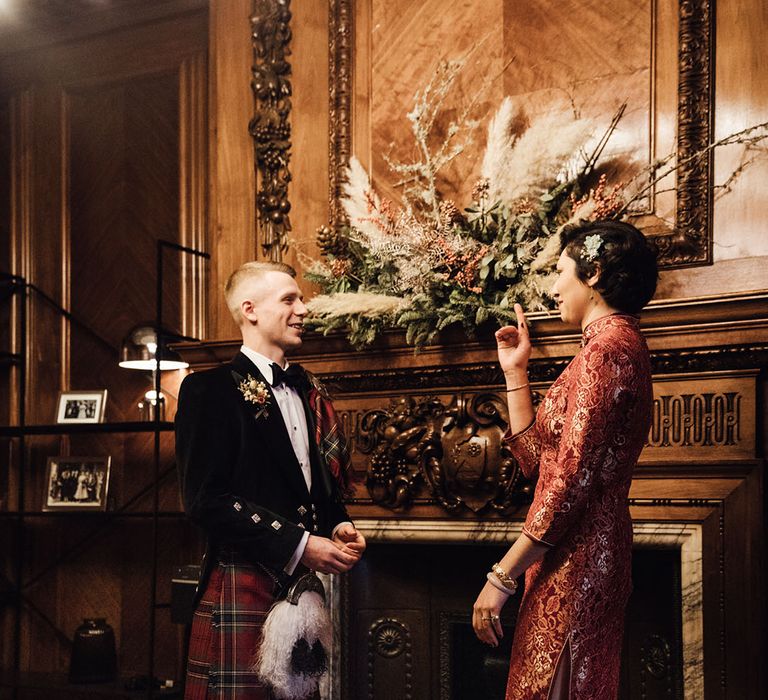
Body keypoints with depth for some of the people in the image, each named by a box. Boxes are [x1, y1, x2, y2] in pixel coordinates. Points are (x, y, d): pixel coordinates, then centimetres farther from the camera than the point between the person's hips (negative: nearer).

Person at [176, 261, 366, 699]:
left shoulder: (309, 392, 17)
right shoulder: (211, 390, -5)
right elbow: (207, 499, -14)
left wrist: (340, 527, 1)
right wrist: (298, 547, -17)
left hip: (307, 582, 6)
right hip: (244, 588, -6)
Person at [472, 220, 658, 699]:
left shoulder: (608, 346, -14)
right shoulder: (616, 343, 18)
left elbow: (571, 480, -21)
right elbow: (537, 459, 17)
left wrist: (502, 577, -19)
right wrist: (515, 372, 18)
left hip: (575, 564, -10)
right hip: (585, 555, 10)